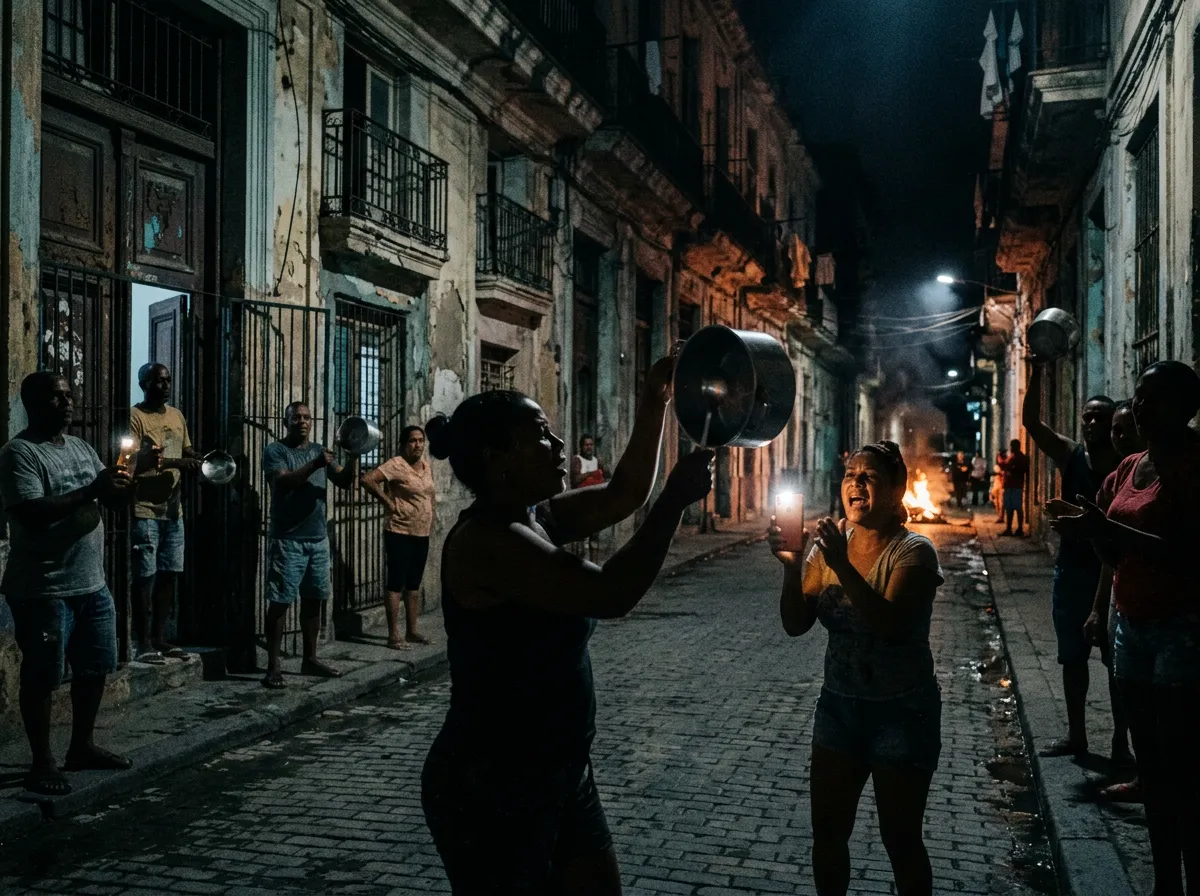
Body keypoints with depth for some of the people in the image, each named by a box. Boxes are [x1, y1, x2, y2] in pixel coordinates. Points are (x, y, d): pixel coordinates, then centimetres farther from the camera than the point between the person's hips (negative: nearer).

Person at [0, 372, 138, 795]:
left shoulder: (82, 447, 12)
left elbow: (115, 501, 15)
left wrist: (130, 479, -6)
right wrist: (90, 490, -25)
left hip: (92, 584, 8)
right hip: (43, 589, -8)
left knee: (94, 668, 16)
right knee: (41, 677, 3)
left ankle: (82, 747, 30)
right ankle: (42, 761, 14)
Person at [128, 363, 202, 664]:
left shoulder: (177, 416, 15)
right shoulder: (135, 416, -8)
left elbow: (187, 453, 23)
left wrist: (200, 463, 1)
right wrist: (172, 463, -25)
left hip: (173, 508, 7)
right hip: (144, 509, -7)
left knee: (168, 574, 10)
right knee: (145, 576, -4)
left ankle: (159, 638, 19)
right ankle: (143, 644, 2)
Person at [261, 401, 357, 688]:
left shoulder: (319, 450, 14)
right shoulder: (275, 450, -3)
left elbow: (344, 482, 6)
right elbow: (284, 482, -20)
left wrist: (354, 458, -12)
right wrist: (315, 465, -32)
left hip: (318, 538, 6)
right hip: (287, 540, -6)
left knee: (313, 600, 12)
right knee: (280, 602, -5)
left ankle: (310, 659, 22)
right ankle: (273, 666, -2)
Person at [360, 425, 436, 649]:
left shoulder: (427, 466, 10)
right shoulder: (396, 465, -14)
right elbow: (368, 480, -25)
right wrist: (388, 503, -18)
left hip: (422, 535, 7)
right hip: (400, 534, -7)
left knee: (414, 584, 13)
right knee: (396, 583, -2)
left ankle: (411, 631, 22)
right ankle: (393, 636, 2)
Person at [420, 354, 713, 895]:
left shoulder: (536, 519, 5)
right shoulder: (487, 539, -23)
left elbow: (624, 493, 11)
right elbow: (611, 595, -29)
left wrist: (654, 403, 0)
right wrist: (677, 498, -22)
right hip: (492, 787, -9)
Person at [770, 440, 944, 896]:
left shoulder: (914, 551, -15)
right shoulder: (829, 544, -1)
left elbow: (889, 623, -31)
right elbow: (796, 624, -7)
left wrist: (842, 566, -39)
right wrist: (792, 566, -22)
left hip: (902, 712, -4)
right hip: (838, 704, 5)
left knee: (900, 840, 6)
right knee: (827, 833, 11)